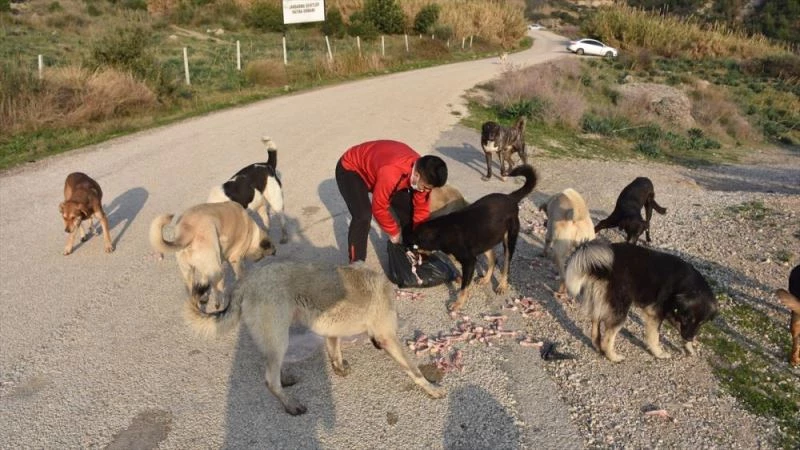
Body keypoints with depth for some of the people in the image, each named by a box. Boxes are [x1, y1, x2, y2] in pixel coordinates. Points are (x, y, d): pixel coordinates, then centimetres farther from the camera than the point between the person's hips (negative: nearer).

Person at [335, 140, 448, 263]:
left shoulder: (422, 173, -19)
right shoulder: (391, 173, -44)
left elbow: (421, 207, -6)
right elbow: (379, 208, -30)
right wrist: (393, 232, -15)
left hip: (374, 167, 8)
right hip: (351, 169, -7)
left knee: (406, 206, 1)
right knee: (363, 216, -25)